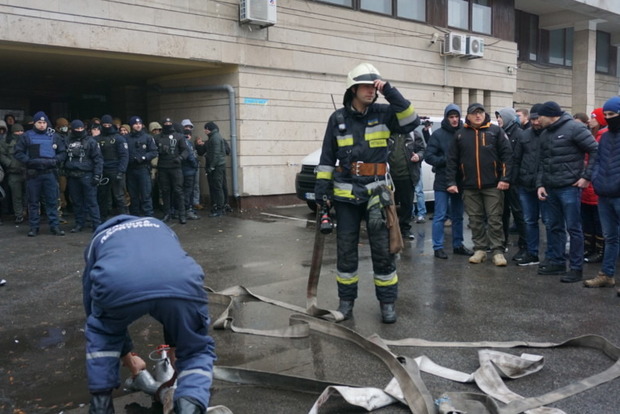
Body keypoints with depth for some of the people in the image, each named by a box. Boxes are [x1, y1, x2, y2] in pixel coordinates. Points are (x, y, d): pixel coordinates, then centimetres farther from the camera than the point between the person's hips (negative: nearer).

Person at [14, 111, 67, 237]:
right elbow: (18, 152, 4)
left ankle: (54, 226, 7)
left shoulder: (54, 136, 8)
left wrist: (55, 161, -6)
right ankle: (34, 227, 13)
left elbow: (63, 152, 12)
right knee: (33, 201, 6)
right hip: (33, 173, 0)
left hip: (50, 173, 1)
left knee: (52, 201, 2)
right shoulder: (27, 136, 4)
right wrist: (29, 161, -12)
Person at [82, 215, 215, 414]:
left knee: (101, 333, 36)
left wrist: (128, 358, 61)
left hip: (117, 284, 0)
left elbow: (93, 309, 47)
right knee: (197, 351, 26)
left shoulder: (97, 241, 41)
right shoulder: (160, 227, 45)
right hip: (182, 282, 1)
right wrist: (174, 349, 58)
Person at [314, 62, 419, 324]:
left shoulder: (383, 113, 1)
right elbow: (327, 157, 7)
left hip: (376, 192, -1)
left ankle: (388, 301, 16)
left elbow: (412, 122, -13)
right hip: (346, 195, 1)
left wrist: (391, 94, -18)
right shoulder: (338, 118, 3)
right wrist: (322, 187, 1)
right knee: (346, 251, 8)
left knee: (383, 250, 3)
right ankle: (346, 300, 22)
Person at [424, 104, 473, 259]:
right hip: (442, 182, -4)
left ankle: (458, 245, 25)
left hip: (459, 181, 4)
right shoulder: (438, 134, -4)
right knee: (440, 216, -2)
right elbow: (428, 156, -8)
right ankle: (438, 247, 6)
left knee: (458, 216, 14)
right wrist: (446, 160, -16)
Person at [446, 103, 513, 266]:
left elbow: (507, 154, -4)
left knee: (494, 219, 1)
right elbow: (452, 160, 7)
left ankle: (498, 251, 6)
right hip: (470, 187, 2)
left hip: (493, 185, -2)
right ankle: (480, 249, 18)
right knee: (475, 220, 8)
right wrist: (451, 182, 0)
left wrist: (505, 178, -11)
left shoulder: (495, 131, 0)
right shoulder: (460, 134, 6)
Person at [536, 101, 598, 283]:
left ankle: (576, 268, 5)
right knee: (555, 227, 13)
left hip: (569, 187, -7)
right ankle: (557, 262, 24)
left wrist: (587, 176, -12)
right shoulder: (545, 134, 13)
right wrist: (540, 184, 6)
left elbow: (596, 151, -11)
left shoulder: (574, 128, -10)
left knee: (573, 228, -2)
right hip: (551, 188, 7)